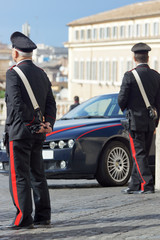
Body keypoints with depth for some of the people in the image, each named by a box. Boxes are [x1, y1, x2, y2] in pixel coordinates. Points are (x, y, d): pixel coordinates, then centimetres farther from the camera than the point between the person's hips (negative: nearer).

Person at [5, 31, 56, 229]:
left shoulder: (13, 73, -11)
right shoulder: (41, 74, 13)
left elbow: (17, 104, -19)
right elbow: (50, 103, 9)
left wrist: (36, 126, -15)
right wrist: (48, 124, -1)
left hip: (20, 131, -7)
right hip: (37, 136, 7)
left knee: (19, 176, -4)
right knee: (37, 174, 13)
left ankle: (24, 219, -4)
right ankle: (43, 216, 16)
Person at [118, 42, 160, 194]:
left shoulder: (129, 76, -12)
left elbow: (121, 100, -11)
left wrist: (125, 108, 13)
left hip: (135, 121, -5)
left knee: (139, 155, -3)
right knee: (141, 155, 12)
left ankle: (147, 185, -10)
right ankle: (135, 185, 17)